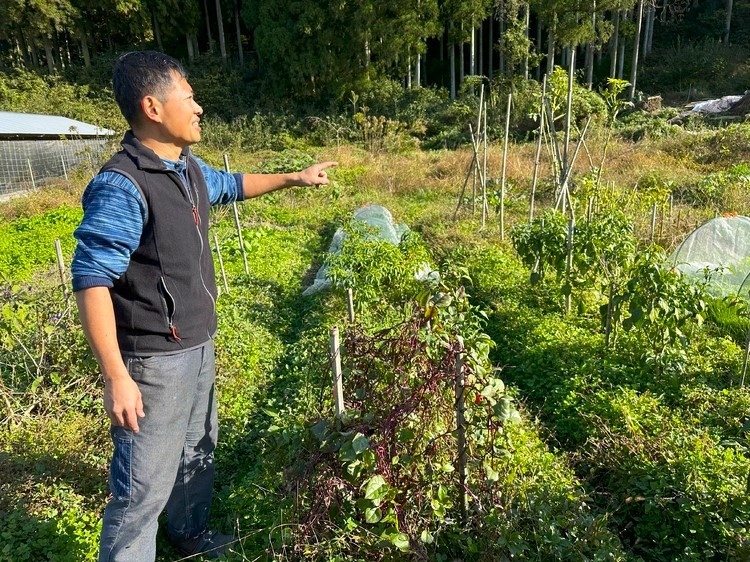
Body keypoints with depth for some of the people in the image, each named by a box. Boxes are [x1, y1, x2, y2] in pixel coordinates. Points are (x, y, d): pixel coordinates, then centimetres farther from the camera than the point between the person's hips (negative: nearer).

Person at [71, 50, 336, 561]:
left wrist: (294, 178, 29)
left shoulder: (189, 168, 5)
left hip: (199, 346, 9)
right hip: (156, 360, -9)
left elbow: (229, 185, 27)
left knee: (198, 452, 25)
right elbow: (91, 282, -23)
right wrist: (116, 377, -25)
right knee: (145, 485, 2)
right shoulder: (121, 186, -22)